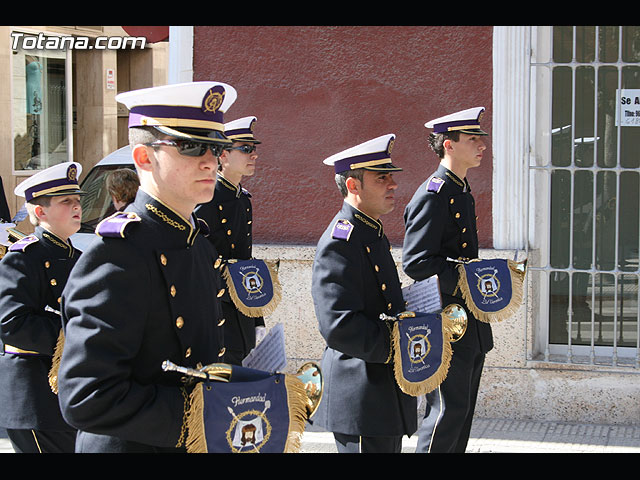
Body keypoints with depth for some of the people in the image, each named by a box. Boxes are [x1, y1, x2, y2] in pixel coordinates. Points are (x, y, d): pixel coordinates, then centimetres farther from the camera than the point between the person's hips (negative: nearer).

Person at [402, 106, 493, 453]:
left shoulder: (462, 193, 15)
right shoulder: (432, 196, -15)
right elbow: (416, 263, -21)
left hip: (469, 324, 10)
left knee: (463, 409, 14)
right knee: (448, 409, -6)